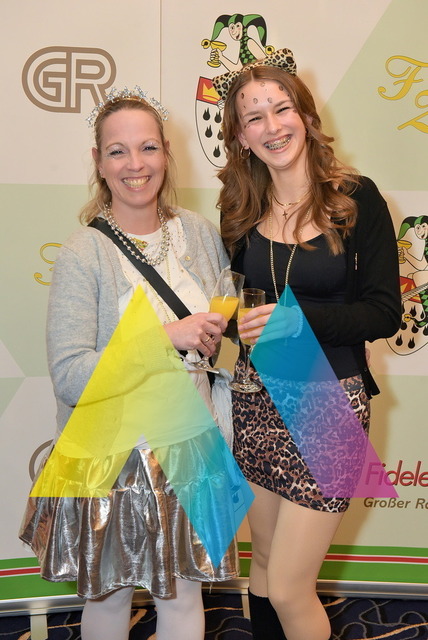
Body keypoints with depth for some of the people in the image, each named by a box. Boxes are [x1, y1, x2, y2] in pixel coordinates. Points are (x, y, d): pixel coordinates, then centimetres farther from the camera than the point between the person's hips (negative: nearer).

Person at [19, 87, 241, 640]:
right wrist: (167, 338, -25)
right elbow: (69, 377, -22)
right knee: (110, 594, 18)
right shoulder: (83, 254, -15)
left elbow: (226, 323, 16)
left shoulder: (199, 233, -1)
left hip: (189, 447, 3)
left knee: (183, 593, 16)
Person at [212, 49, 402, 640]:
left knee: (287, 588, -1)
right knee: (264, 562, 17)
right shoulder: (240, 211, 4)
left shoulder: (356, 198, -8)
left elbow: (385, 312, -10)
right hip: (258, 399, 5)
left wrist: (303, 319, -22)